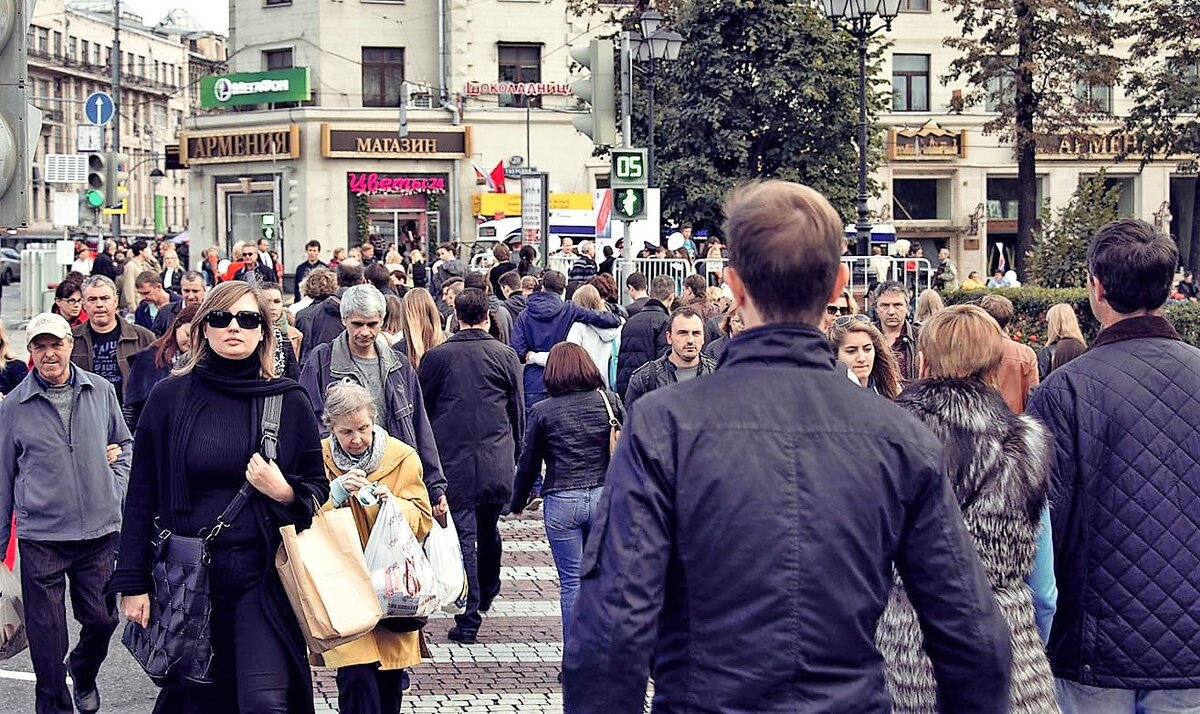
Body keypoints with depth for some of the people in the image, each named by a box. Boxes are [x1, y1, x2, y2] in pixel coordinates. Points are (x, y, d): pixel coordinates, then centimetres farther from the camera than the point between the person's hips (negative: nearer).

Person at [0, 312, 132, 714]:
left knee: (103, 619, 8)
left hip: (100, 530, 2)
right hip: (41, 537, -1)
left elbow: (124, 443, 19)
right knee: (46, 635, 4)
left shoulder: (101, 392, 3)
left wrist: (116, 488, 4)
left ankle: (83, 674, 38)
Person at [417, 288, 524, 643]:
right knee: (488, 531, 19)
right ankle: (486, 594, 39)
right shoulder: (506, 355, -1)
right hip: (497, 461, 2)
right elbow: (518, 411, 6)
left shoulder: (436, 357, -3)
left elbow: (422, 409, 4)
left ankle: (468, 618, -3)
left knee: (463, 536, -1)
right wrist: (515, 453, 19)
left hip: (453, 461, -2)